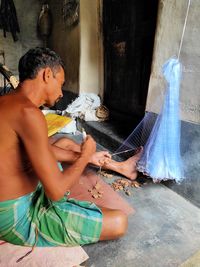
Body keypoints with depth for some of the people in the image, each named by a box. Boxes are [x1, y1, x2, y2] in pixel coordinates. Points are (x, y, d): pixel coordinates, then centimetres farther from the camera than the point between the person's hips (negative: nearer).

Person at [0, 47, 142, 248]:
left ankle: (121, 167, 31)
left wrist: (87, 156, 12)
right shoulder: (28, 112, -29)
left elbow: (45, 150, 12)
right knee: (119, 222, -14)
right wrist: (85, 155, -10)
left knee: (65, 142, 22)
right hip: (19, 219, -9)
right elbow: (56, 191, -28)